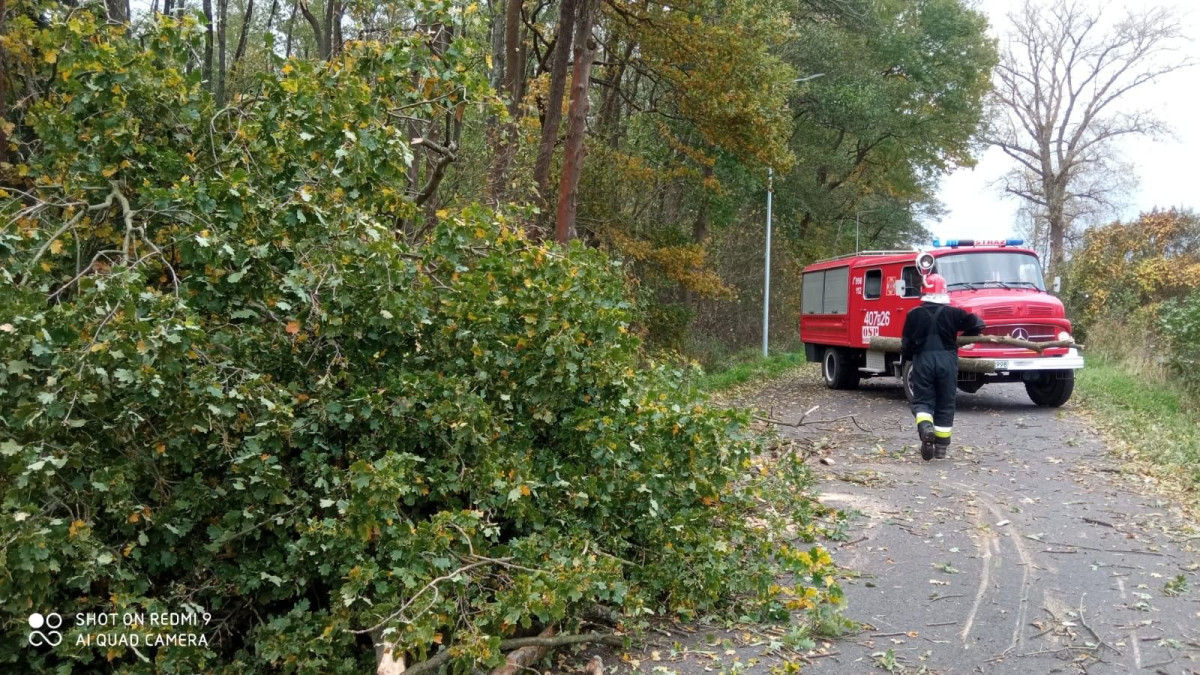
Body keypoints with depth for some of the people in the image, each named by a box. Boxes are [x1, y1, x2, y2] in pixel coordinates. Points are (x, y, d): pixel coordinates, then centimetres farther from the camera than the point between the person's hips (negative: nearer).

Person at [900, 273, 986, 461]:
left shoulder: (914, 314, 0)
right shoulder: (953, 313, 0)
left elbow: (906, 343, 2)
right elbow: (978, 324, 6)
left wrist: (906, 357, 22)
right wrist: (962, 337, 23)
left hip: (923, 360, 0)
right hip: (947, 360, 1)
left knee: (922, 400, 6)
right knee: (945, 404, 10)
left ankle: (925, 428, -26)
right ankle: (941, 448, 13)